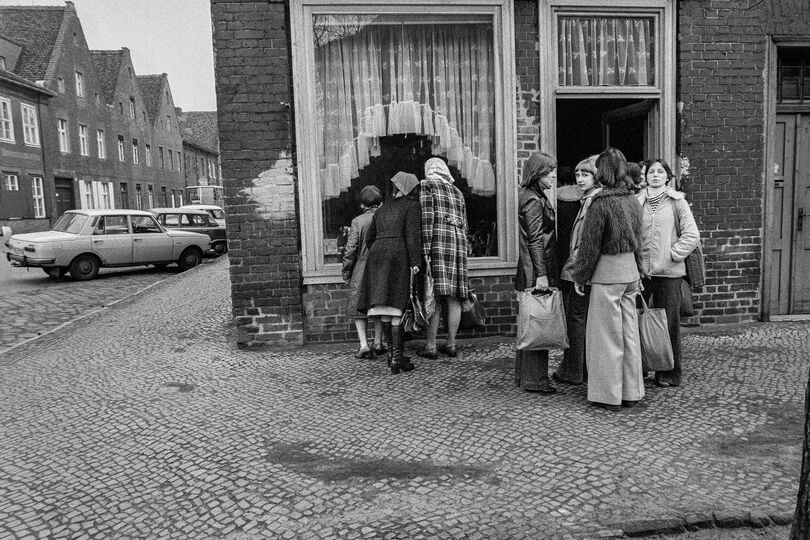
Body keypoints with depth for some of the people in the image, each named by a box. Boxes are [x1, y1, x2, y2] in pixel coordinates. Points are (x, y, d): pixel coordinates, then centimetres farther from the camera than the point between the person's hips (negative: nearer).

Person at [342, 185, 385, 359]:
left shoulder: (357, 221, -8)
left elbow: (351, 249, -10)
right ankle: (378, 343, 20)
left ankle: (364, 345, 1)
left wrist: (346, 271, 2)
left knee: (358, 306, 10)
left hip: (362, 268, -2)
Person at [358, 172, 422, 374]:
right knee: (398, 307, -8)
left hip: (377, 255, 6)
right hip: (399, 256, -6)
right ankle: (397, 359, -9)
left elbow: (370, 237, 21)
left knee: (385, 306, 11)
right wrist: (415, 262, -14)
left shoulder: (382, 209, 22)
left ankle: (391, 351, 15)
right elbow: (413, 234, -10)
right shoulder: (412, 206, 4)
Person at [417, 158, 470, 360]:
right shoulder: (457, 192, 23)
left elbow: (426, 218, -10)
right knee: (453, 297, 6)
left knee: (433, 296, -6)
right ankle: (451, 344, 11)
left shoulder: (426, 185, 3)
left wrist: (424, 250, -15)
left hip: (437, 241, -6)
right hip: (458, 243, 6)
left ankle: (430, 346, -4)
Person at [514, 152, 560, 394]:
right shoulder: (533, 200, -13)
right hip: (537, 269, -10)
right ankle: (535, 380, 3)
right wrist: (541, 274, -21)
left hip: (531, 271, 10)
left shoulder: (533, 196, 18)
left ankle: (524, 374, 24)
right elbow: (535, 240, -18)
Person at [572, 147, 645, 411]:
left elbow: (589, 244, -12)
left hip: (607, 272, -7)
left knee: (607, 334, 2)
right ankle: (631, 391, 24)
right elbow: (637, 240, 15)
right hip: (630, 270, 7)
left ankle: (610, 395, 11)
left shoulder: (601, 203, -15)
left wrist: (579, 277, -4)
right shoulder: (633, 201, 7)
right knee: (629, 332, 13)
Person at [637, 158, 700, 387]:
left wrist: (674, 254, -7)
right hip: (640, 270, 2)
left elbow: (692, 234, 0)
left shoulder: (677, 201, 3)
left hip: (669, 271, -1)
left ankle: (669, 373, 16)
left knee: (668, 322, 3)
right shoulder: (637, 201, 6)